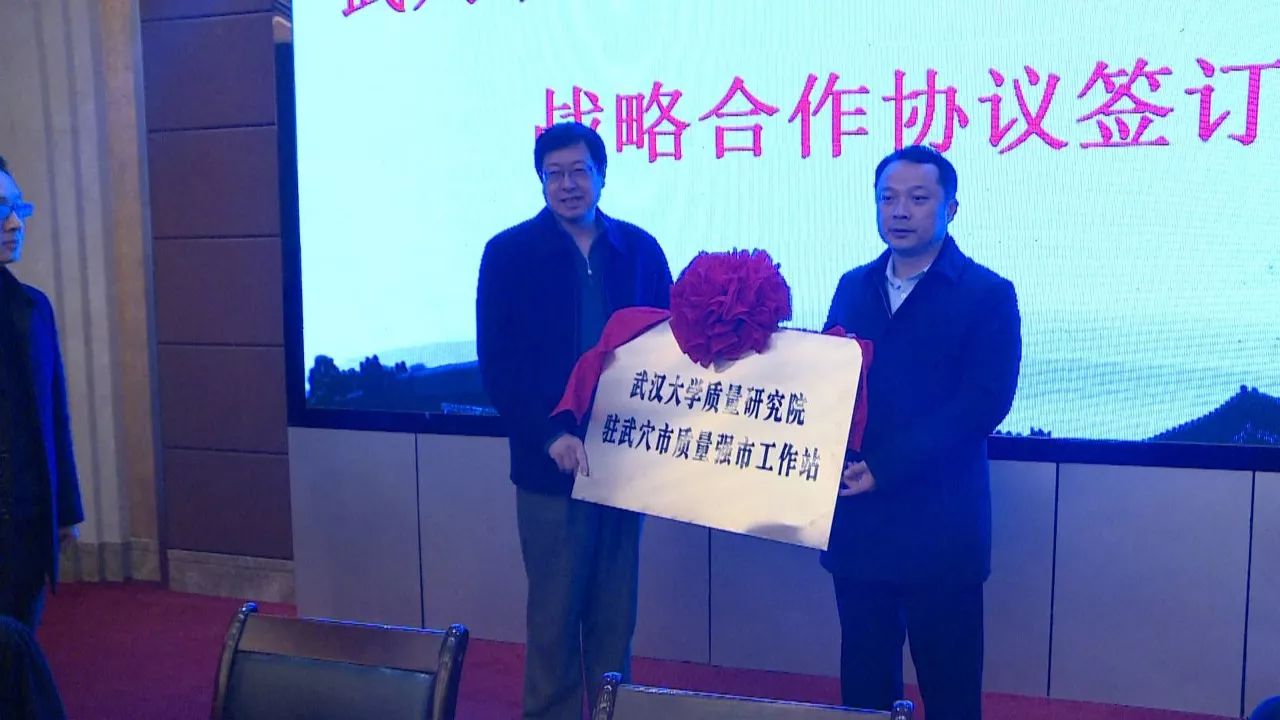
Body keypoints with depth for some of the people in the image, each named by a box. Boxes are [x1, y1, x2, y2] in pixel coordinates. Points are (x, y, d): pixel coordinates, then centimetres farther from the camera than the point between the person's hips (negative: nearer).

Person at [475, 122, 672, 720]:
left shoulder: (639, 249, 5)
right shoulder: (509, 253, -2)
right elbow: (497, 365, -6)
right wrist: (552, 436, -16)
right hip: (550, 464, -2)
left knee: (615, 613, 12)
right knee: (554, 613, 8)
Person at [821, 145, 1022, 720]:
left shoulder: (988, 294, -4)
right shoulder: (853, 287, 12)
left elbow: (985, 402, -14)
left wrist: (885, 469, -19)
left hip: (939, 524, -4)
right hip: (856, 519, 5)